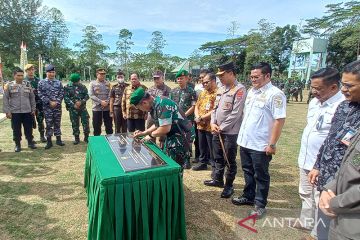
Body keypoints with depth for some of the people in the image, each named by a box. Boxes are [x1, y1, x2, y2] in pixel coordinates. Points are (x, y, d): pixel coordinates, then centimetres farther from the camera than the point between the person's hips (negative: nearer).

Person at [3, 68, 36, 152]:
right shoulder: (9, 85, 0)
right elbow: (5, 99, 0)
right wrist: (7, 111, -6)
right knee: (16, 129, 7)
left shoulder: (28, 84, 6)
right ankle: (17, 144, 20)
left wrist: (33, 109, 7)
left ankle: (30, 142, 22)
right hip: (15, 112, -1)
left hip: (27, 111, 1)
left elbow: (32, 97, 10)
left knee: (29, 128, 8)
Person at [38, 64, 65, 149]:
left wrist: (56, 102, -10)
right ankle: (49, 141, 11)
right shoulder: (42, 83, 1)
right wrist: (50, 102, -12)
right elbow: (41, 95, -4)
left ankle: (58, 139, 18)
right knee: (49, 124, 3)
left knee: (57, 123, 9)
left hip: (57, 106, 2)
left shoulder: (58, 82, 7)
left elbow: (62, 94, 2)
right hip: (47, 107, -2)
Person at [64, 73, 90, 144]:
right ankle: (76, 138, 19)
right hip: (73, 108, -1)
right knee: (75, 124, 6)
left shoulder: (83, 86, 5)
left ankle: (86, 137, 14)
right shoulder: (67, 87, -1)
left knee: (86, 122, -1)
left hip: (83, 107, 1)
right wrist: (73, 105, -15)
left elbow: (87, 96, 1)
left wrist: (81, 102, -15)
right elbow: (66, 98, -5)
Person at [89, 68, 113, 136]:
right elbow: (91, 95, -8)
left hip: (107, 108, 2)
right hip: (96, 108, -2)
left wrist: (107, 102, -15)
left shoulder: (108, 83, 8)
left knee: (109, 125, 9)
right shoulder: (92, 83, 1)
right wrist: (101, 102, -16)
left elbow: (110, 94, 2)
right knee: (97, 126, 7)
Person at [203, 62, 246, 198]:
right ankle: (218, 180, 37)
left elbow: (236, 113, -19)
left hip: (230, 132, -8)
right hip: (217, 131, 8)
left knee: (230, 161, 6)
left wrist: (221, 128, -14)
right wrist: (213, 123, -1)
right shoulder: (221, 89, 12)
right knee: (218, 158, 20)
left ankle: (229, 186, 21)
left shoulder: (239, 90, -14)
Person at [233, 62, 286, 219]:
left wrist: (272, 144, -19)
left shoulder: (275, 94, -15)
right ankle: (248, 196, 39)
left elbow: (280, 120, -19)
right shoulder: (251, 91, 9)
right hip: (245, 141, 8)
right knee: (248, 172, 21)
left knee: (261, 176, 9)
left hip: (261, 145, -7)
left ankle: (260, 205, 25)